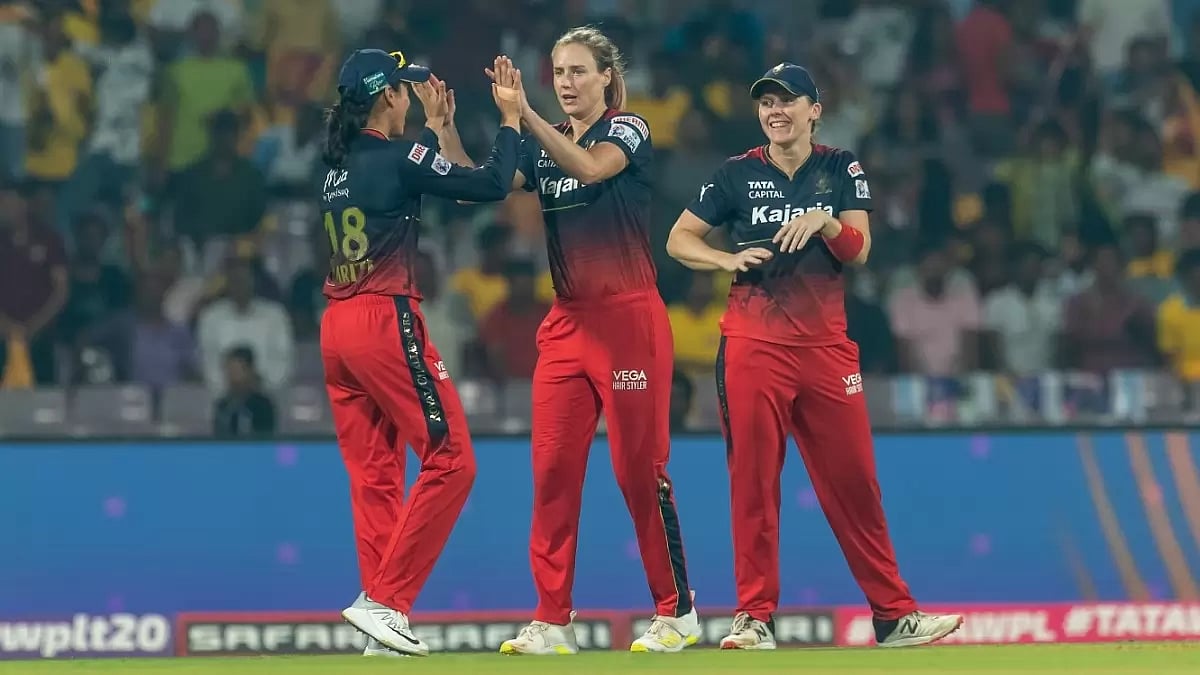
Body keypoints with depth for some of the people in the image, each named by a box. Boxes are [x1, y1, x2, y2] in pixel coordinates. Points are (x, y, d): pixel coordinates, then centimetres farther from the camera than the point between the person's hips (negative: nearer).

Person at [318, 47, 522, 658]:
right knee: (450, 461, -4)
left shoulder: (339, 165, 14)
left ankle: (383, 627, 5)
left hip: (337, 329, 9)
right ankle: (384, 600, -10)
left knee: (375, 473, 8)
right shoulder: (396, 157, -10)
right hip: (386, 324, -9)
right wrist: (511, 121, 4)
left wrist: (433, 126, 39)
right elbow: (491, 185, -9)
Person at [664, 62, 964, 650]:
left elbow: (859, 251, -1)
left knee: (854, 481, 1)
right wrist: (730, 260, -9)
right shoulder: (737, 175, 6)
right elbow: (679, 240, 8)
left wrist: (824, 222, -20)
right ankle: (755, 617, 1)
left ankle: (893, 614, 5)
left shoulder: (841, 170, 8)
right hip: (753, 347, -1)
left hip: (826, 347, 1)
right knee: (753, 482, -3)